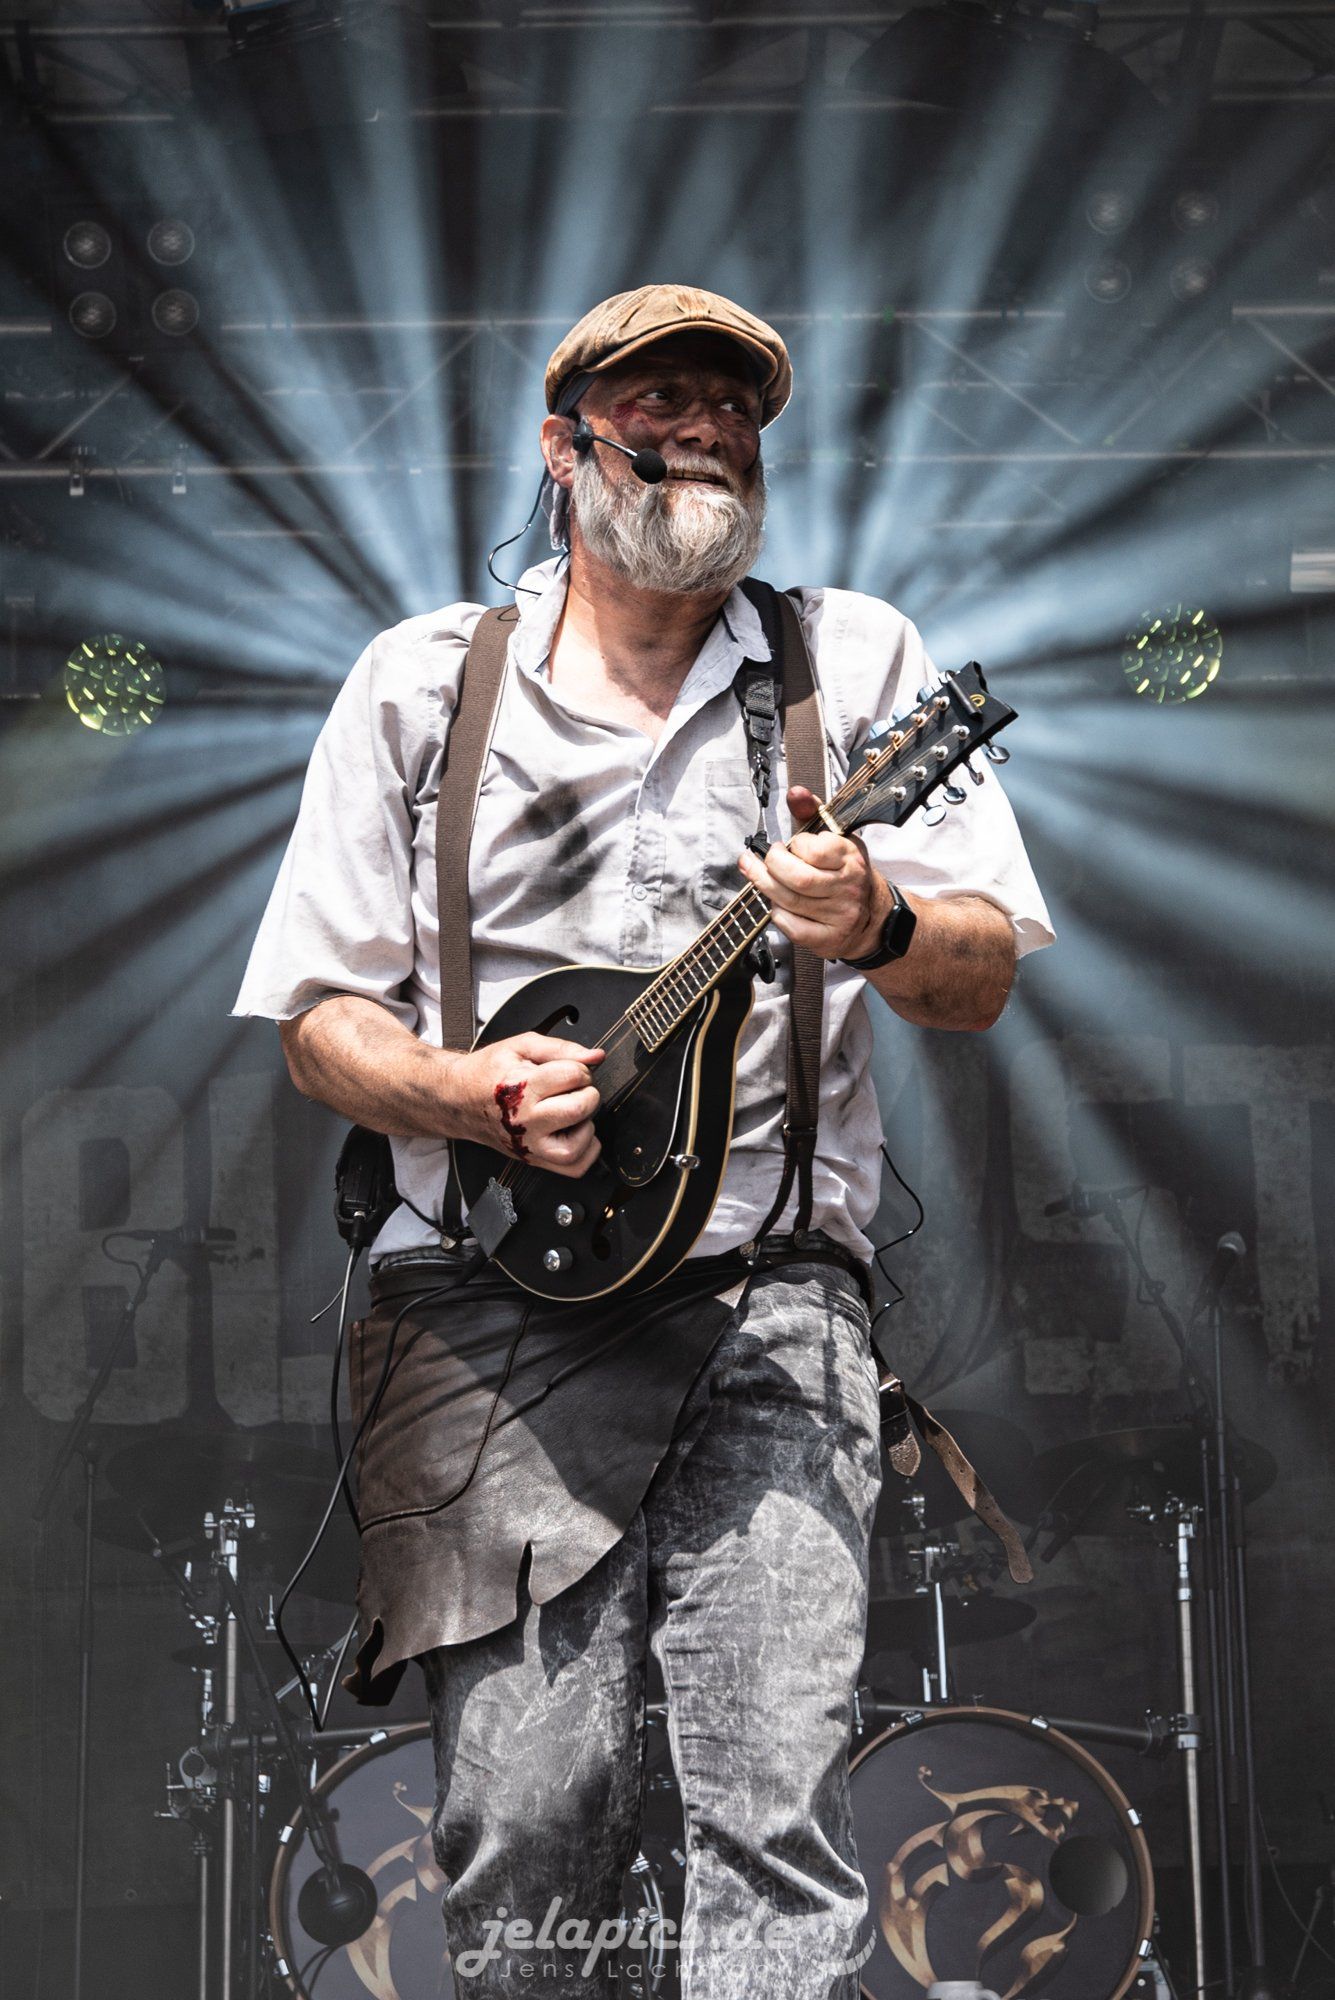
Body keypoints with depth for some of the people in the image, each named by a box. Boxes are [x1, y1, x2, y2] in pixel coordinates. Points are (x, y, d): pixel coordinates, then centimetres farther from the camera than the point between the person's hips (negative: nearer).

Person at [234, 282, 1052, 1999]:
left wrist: (878, 927, -18)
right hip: (493, 1301, 0)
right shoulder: (422, 681, 11)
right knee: (522, 1826, -6)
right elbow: (318, 1019, 10)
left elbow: (982, 978, 5)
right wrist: (476, 1095, -10)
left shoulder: (853, 659, 11)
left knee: (781, 1821, -12)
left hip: (768, 1293, 0)